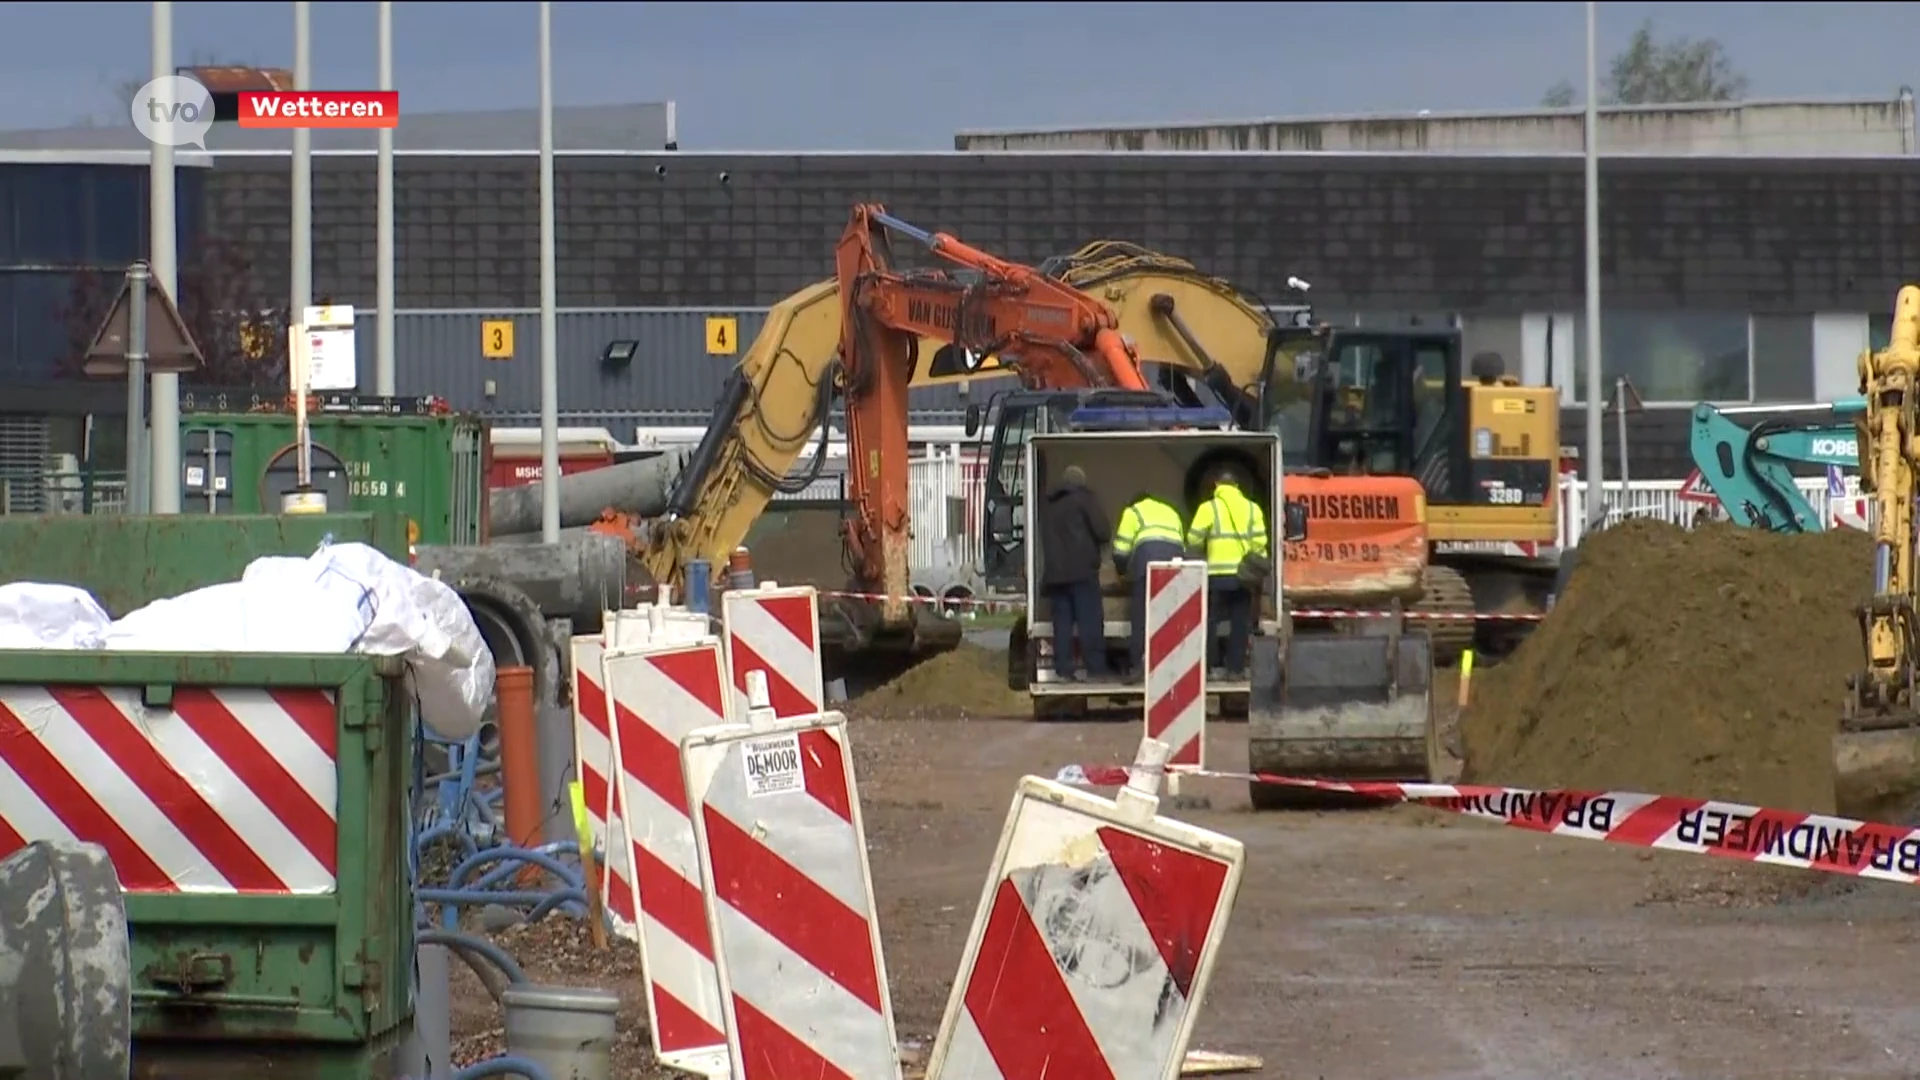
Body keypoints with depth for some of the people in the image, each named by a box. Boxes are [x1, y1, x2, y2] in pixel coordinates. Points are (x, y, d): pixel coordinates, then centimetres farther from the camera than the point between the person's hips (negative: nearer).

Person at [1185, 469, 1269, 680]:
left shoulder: (1209, 508, -2)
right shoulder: (1251, 508, 7)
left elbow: (1194, 540, -3)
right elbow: (1259, 543, 1)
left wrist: (1202, 555, 17)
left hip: (1217, 575, -3)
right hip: (1244, 575, 3)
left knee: (1210, 621, 4)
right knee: (1240, 622, 6)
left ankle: (1208, 667, 1)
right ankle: (1236, 668, 3)